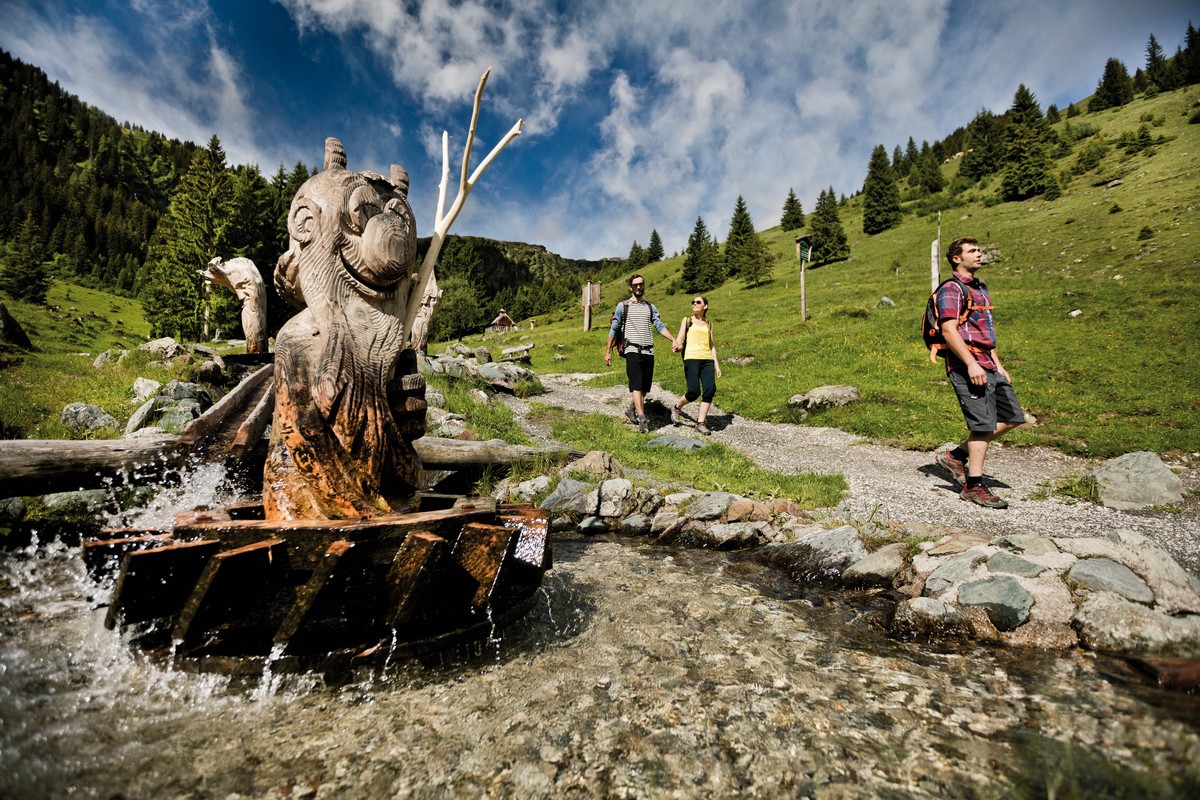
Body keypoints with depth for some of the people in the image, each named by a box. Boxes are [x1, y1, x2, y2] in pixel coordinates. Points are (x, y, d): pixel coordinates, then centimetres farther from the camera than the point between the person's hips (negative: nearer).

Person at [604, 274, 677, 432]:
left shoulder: (650, 307, 18)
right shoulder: (623, 306, 7)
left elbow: (659, 326, 7)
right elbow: (613, 329, 7)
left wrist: (673, 340, -9)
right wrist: (608, 351, 3)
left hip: (649, 352, 4)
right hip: (633, 350, -4)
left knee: (645, 387, 7)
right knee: (636, 385, -15)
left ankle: (631, 409, 27)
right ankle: (642, 418, -21)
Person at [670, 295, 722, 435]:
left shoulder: (708, 324, 22)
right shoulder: (686, 321, 14)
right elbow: (679, 339, 2)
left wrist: (716, 364, 13)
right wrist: (677, 345, -23)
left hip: (707, 360, 3)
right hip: (691, 358, -3)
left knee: (710, 389, -16)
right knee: (694, 392, -15)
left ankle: (701, 422, -6)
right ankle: (677, 407, 15)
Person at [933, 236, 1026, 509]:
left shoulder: (980, 289, 23)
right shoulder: (952, 289, -8)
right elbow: (949, 331, -19)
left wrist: (998, 365, 21)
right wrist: (971, 364, -26)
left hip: (987, 365, 10)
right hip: (966, 366, -10)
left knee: (1012, 417, 10)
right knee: (984, 425, -9)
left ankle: (956, 456, 15)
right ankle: (973, 487, 0)